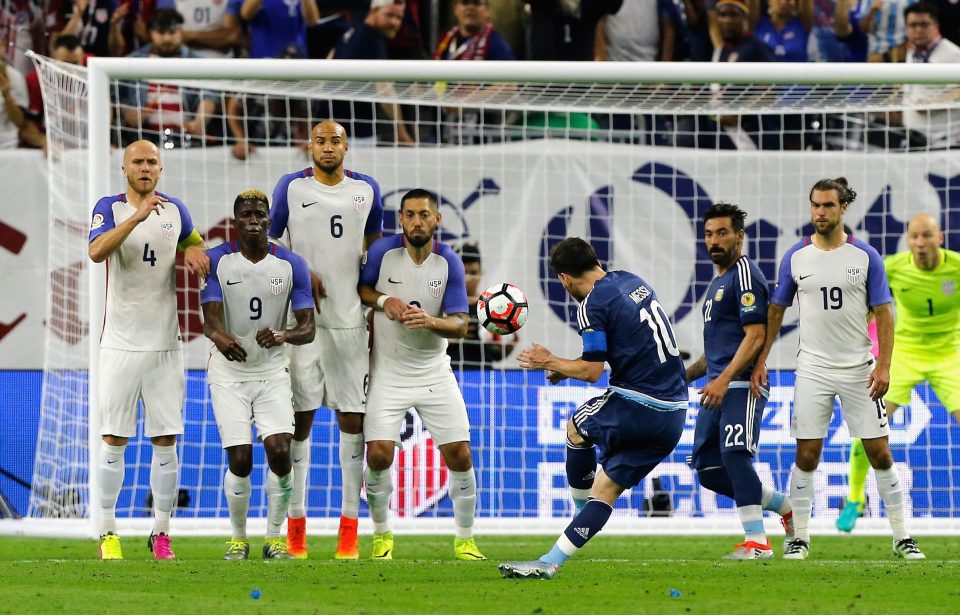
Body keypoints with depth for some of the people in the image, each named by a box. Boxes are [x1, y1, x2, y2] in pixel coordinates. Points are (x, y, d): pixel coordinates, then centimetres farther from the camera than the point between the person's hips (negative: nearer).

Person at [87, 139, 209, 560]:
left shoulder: (174, 210, 9)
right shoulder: (110, 208, -2)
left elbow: (194, 242, 30)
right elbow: (96, 252, -21)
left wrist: (192, 252, 6)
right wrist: (137, 216, -30)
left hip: (165, 344, 3)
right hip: (121, 345, -3)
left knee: (166, 441, 2)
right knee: (114, 440, -3)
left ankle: (161, 533, 6)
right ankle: (108, 533, 2)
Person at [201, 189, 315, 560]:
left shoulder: (291, 265, -3)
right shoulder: (216, 261, -7)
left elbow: (308, 328, -7)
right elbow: (210, 320, -17)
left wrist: (282, 336, -31)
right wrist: (220, 338, -42)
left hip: (272, 372, 1)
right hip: (229, 372, -1)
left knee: (280, 453, -14)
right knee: (240, 460, -9)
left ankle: (274, 538, 3)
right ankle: (238, 539, 13)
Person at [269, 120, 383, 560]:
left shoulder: (366, 190, 10)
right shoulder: (291, 188, 2)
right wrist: (301, 275, -8)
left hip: (352, 320, 2)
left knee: (353, 419, 0)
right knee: (300, 419, -2)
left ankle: (349, 528, 3)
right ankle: (295, 526, 3)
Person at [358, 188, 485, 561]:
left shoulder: (449, 263, -8)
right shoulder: (384, 251, -11)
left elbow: (460, 325, -8)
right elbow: (359, 288, 4)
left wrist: (431, 321, -29)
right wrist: (383, 300, -17)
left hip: (434, 372, 1)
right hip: (388, 372, -1)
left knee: (459, 455, -4)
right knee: (379, 455, -12)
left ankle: (465, 541, 13)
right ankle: (381, 536, 10)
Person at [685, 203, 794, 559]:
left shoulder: (745, 275, -7)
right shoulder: (718, 282, 24)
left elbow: (755, 336, -16)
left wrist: (724, 380, -23)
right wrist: (686, 376, 21)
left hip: (742, 385, -10)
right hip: (718, 387, 10)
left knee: (734, 454, -22)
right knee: (709, 471, 5)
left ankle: (757, 540, -21)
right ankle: (785, 506, 18)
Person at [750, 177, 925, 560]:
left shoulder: (865, 257, -2)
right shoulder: (795, 258, 3)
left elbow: (884, 314, 0)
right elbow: (775, 311, 12)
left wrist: (883, 366, -9)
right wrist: (760, 363, 6)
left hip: (859, 369, -1)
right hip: (812, 369, 1)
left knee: (879, 454, 0)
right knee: (806, 456, -2)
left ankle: (902, 537, 7)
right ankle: (800, 537, 9)